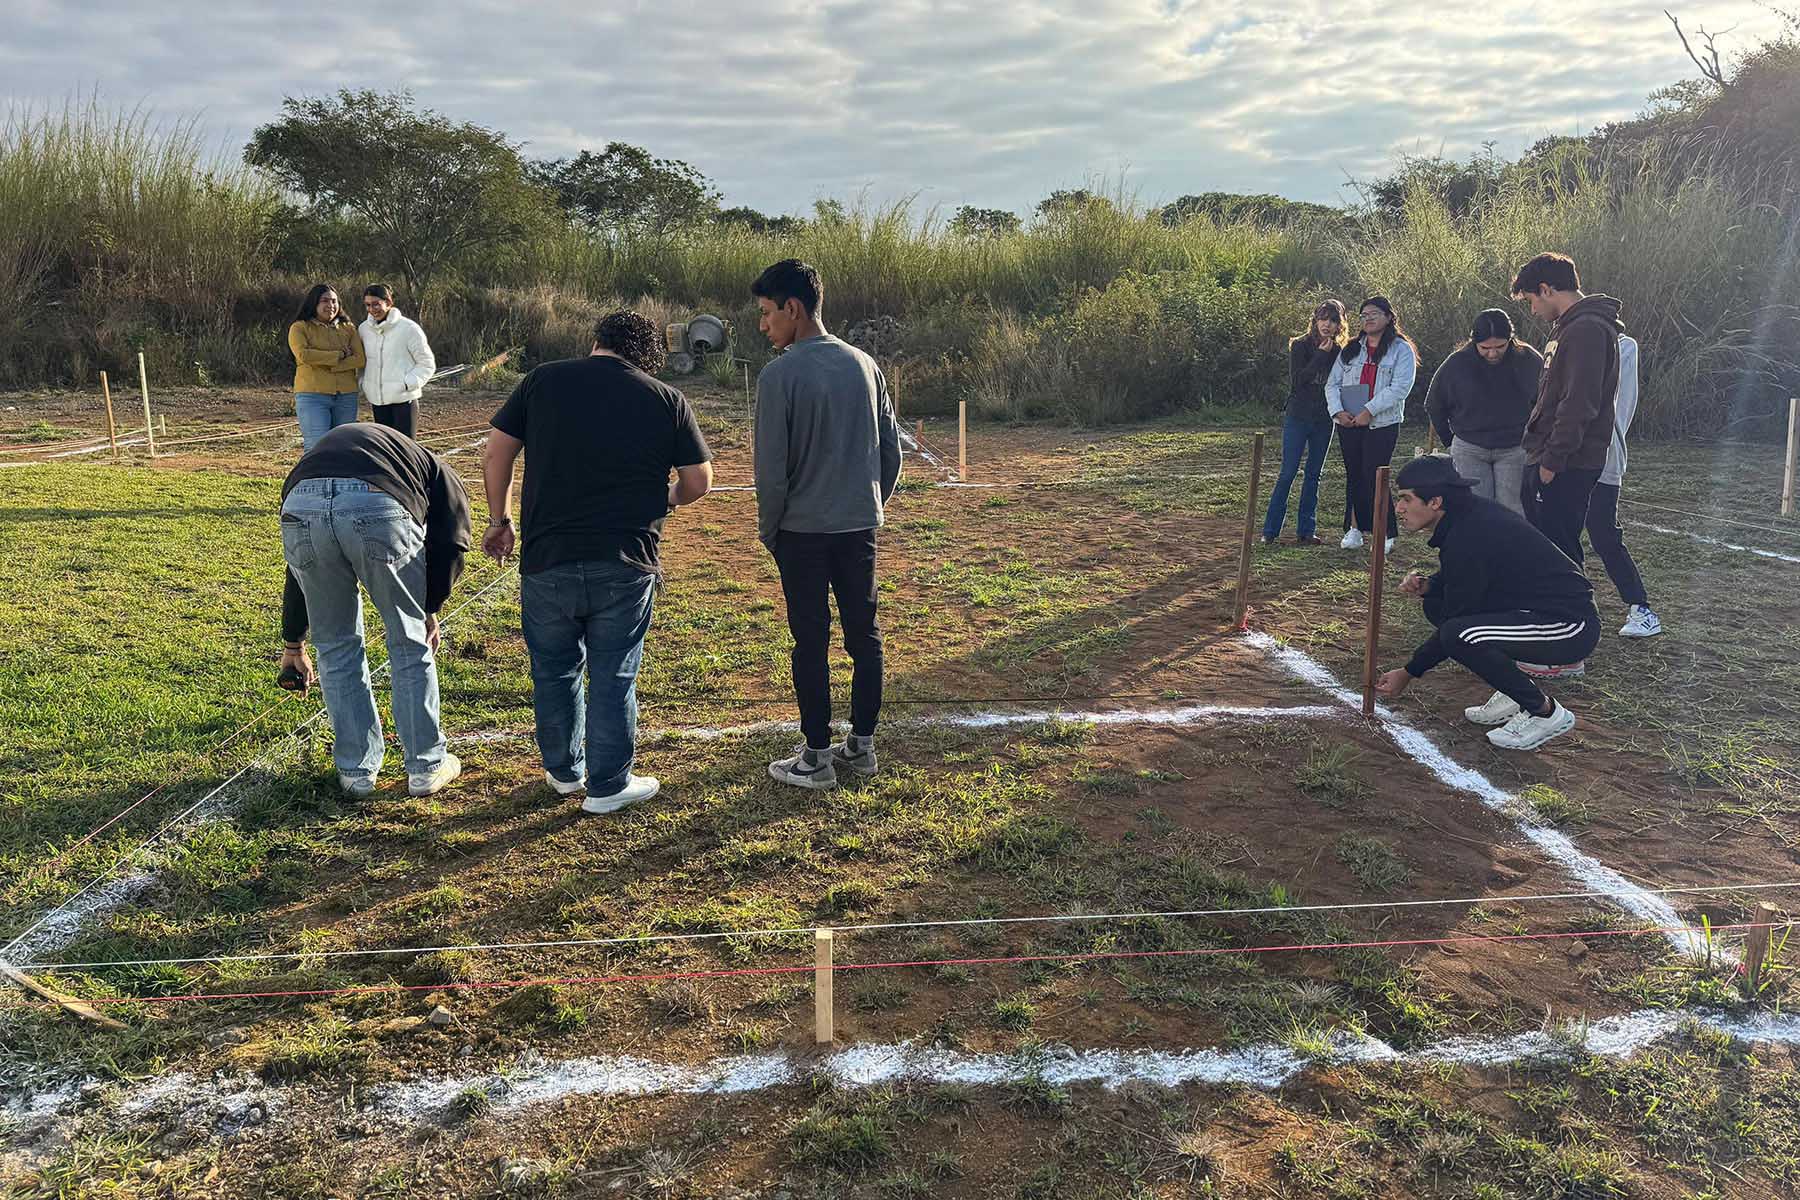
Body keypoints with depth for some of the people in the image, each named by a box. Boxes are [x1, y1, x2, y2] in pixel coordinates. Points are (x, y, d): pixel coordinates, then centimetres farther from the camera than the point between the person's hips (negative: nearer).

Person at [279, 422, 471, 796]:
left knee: (335, 646, 22)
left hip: (300, 510, 3)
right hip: (379, 508, -3)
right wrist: (429, 609, 25)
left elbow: (298, 574, 44)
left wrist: (293, 645, 52)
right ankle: (426, 767, 26)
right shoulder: (436, 471, 33)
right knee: (409, 643, 16)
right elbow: (450, 545, 12)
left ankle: (356, 770, 31)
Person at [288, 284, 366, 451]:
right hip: (312, 395, -4)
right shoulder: (300, 328, 3)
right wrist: (339, 355, -10)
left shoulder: (348, 328, 13)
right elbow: (303, 355, -15)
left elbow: (360, 359, -1)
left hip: (346, 396, 4)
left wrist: (328, 366, -11)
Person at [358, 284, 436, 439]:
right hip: (378, 401, 5)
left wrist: (407, 384, -13)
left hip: (404, 399, -5)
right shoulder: (363, 329, 6)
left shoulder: (409, 328, -8)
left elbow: (427, 364, -3)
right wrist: (365, 388, 7)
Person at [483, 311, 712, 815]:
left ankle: (563, 771, 32)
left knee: (554, 669, 18)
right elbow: (698, 482, 5)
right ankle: (609, 785, 17)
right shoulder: (668, 400, 2)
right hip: (625, 564, -1)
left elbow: (495, 455, 4)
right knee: (613, 675, 9)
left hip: (547, 559, 1)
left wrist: (500, 520, 16)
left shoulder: (542, 381, 4)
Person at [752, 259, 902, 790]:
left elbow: (771, 468, -12)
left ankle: (817, 758, 11)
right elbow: (891, 446, 10)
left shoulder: (780, 375, -13)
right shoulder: (864, 365, 6)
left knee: (811, 645, 3)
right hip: (860, 527, 5)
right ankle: (861, 744, 22)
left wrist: (768, 529, 2)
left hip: (803, 531, -5)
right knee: (865, 637, 12)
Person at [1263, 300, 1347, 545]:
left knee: (1314, 475, 8)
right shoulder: (1300, 345, -5)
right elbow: (1296, 380, -16)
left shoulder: (1339, 351, 5)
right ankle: (1270, 530, 2)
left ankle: (1306, 529, 14)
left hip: (1324, 421, 4)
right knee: (1288, 473, -4)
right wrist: (1320, 355, -18)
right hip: (1298, 418, -4)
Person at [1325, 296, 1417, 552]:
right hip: (1348, 424, 5)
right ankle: (1356, 528, 18)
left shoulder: (1401, 350, 0)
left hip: (1382, 424, -5)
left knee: (1374, 477, -8)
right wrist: (1338, 411, -9)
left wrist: (1369, 411, -19)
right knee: (1354, 476, 9)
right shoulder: (1350, 350, 14)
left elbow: (1400, 387, -12)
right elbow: (1332, 383, 9)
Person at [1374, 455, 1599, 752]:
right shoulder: (1468, 513, 3)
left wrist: (1409, 674, -8)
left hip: (1571, 627, -10)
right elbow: (1455, 575, 21)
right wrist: (1427, 584, -2)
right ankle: (1515, 693, 13)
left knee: (1459, 634, -29)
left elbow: (1455, 631, -18)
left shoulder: (1468, 538, -24)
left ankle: (1545, 712, -8)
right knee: (1436, 604, 9)